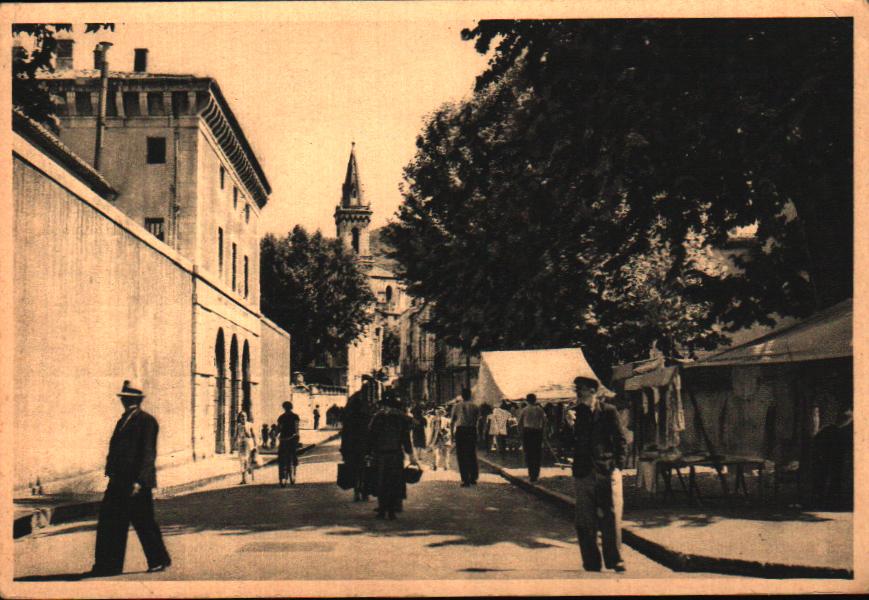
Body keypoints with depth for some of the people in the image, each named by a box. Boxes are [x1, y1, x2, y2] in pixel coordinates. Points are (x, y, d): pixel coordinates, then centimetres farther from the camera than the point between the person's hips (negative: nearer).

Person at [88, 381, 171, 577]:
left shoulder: (146, 421, -10)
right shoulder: (123, 420, 17)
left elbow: (148, 454, -15)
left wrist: (139, 481, -20)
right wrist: (112, 475, 16)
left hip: (136, 482, -8)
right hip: (119, 482, 8)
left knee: (144, 523, 0)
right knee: (108, 522, 5)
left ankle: (159, 560, 14)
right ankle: (108, 565, 10)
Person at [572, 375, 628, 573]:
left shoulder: (608, 412, 2)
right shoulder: (575, 413, 10)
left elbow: (622, 439, 3)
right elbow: (568, 445, 11)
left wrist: (618, 466, -5)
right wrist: (569, 427, -7)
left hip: (608, 473, -2)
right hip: (583, 474, 3)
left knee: (612, 519, -2)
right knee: (585, 523, 3)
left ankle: (615, 561, 9)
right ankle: (591, 565, 11)